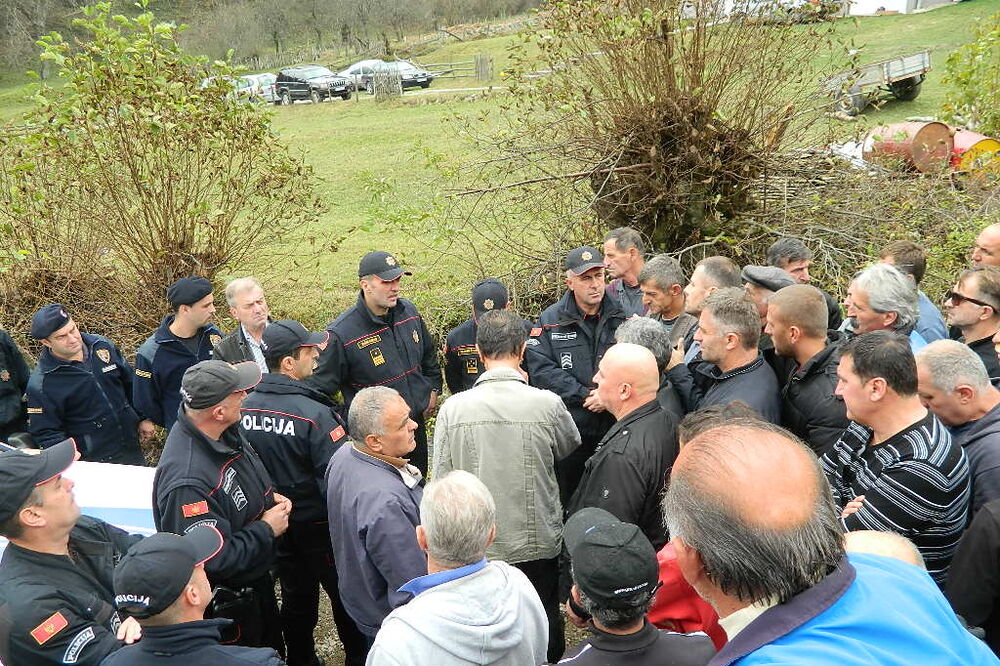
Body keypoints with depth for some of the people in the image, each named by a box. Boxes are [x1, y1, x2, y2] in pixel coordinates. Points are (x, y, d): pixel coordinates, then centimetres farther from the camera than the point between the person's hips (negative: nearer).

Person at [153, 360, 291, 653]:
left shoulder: (224, 432, -9)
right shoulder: (187, 481, -38)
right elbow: (214, 560, -34)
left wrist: (270, 498, -5)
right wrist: (267, 528, -23)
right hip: (226, 604, -8)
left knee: (273, 650, 29)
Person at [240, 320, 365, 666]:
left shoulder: (245, 407, -9)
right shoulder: (313, 413, -27)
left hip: (276, 521, 5)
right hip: (318, 524, -5)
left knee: (295, 595, 23)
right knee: (343, 594, 15)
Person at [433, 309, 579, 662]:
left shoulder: (453, 409, -16)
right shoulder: (547, 404, -17)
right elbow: (570, 446, 5)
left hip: (477, 547, 0)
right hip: (539, 544, 0)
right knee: (545, 626, 23)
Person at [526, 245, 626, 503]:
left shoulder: (621, 317, 3)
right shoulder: (551, 320, 0)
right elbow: (540, 369, -10)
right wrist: (585, 395, -16)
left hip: (615, 427, 1)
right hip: (567, 430, -1)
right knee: (565, 499, 12)